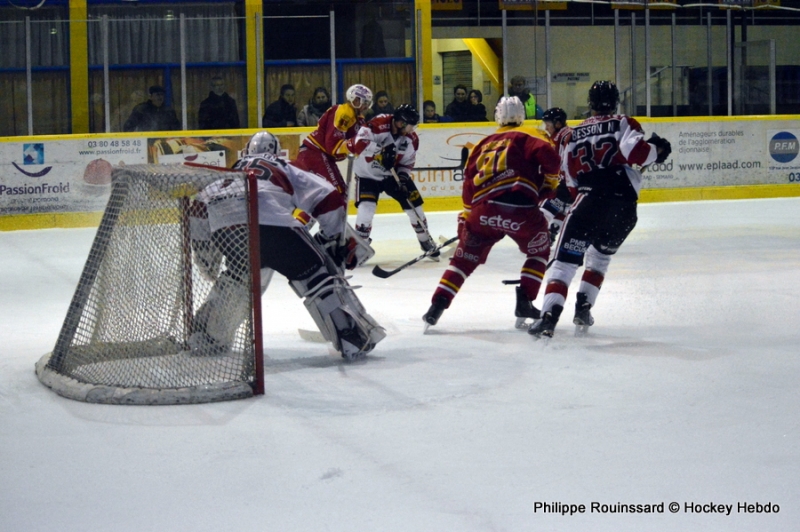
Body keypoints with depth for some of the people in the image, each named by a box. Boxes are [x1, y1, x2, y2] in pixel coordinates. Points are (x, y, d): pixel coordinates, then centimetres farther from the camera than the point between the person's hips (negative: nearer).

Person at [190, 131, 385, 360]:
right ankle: (356, 338, -4)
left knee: (239, 273, 32)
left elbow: (199, 210, 30)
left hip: (222, 225, 4)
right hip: (270, 221, -4)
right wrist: (336, 238, 28)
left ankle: (205, 337, 32)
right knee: (317, 275, 6)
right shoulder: (285, 170, 30)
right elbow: (329, 198, 19)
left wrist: (206, 258, 38)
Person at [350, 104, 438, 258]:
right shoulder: (378, 124, -28)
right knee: (367, 208, -22)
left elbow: (407, 164, 0)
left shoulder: (411, 139, -10)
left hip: (394, 174, 5)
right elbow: (359, 143, -34)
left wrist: (402, 179, -17)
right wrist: (381, 150, -42)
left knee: (414, 204, 2)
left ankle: (426, 241, 22)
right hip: (368, 174, -5)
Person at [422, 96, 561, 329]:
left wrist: (465, 221, 28)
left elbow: (468, 187, 22)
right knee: (539, 251, 22)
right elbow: (548, 155, -8)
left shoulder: (483, 145, 27)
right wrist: (550, 183, 9)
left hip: (483, 209, 3)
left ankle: (437, 306, 7)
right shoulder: (529, 136, 13)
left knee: (465, 256, 18)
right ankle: (524, 302, 13)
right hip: (520, 207, -3)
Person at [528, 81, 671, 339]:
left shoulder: (574, 134, 17)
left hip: (589, 202, 0)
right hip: (624, 207, 1)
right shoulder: (623, 124, 8)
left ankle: (549, 316, -18)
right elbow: (636, 152, -11)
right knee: (600, 256, 26)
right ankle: (583, 309, 18)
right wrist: (657, 149, 8)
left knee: (564, 261, 0)